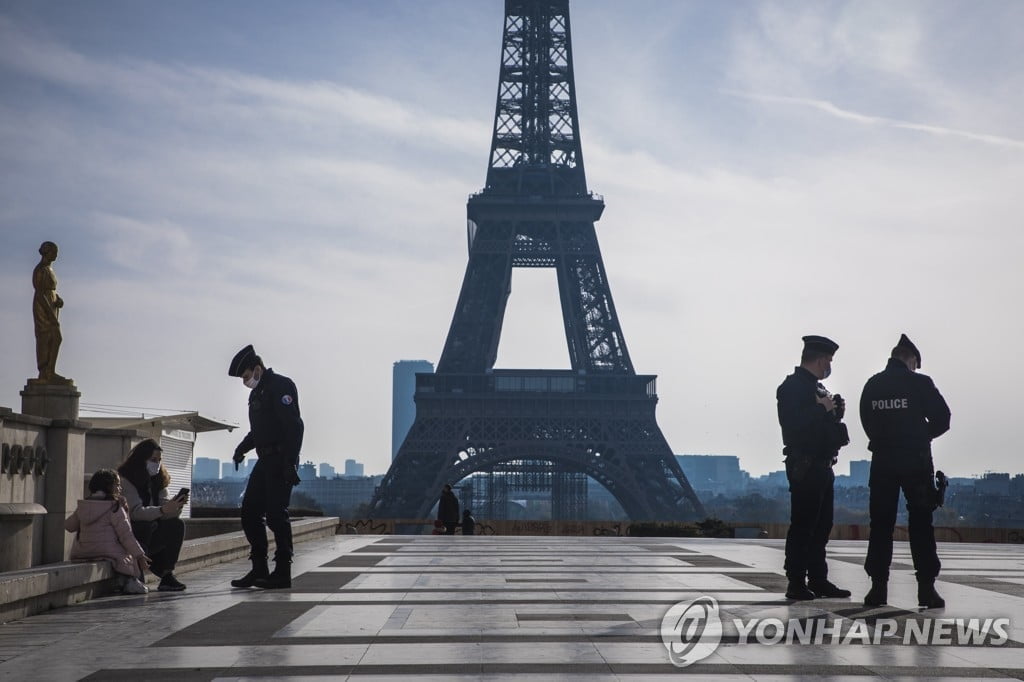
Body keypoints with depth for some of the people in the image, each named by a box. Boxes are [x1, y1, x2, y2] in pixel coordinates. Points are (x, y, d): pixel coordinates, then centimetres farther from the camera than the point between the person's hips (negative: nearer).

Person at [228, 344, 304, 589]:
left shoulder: (281, 386, -11)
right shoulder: (257, 392, 18)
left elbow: (294, 427, -20)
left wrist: (290, 463, -25)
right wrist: (242, 447, 11)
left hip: (281, 462, -10)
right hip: (265, 461, 10)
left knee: (276, 514, -9)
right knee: (249, 512, 7)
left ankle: (282, 572, -3)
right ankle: (259, 569, 13)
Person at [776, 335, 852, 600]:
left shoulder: (815, 387, 20)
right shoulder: (792, 387, -9)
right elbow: (793, 423, -21)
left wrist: (834, 412, 6)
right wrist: (822, 408, -16)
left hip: (822, 466, 10)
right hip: (804, 466, -10)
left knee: (822, 526, 11)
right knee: (803, 524, -8)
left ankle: (818, 580, 17)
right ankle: (796, 583, -5)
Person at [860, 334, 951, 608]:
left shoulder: (872, 385, 5)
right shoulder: (920, 383, -6)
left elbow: (867, 423, 7)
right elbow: (942, 419, -3)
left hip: (882, 461, 3)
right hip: (916, 461, -3)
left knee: (881, 524, 6)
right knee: (921, 525, 3)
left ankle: (878, 586, 4)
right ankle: (926, 588, 0)